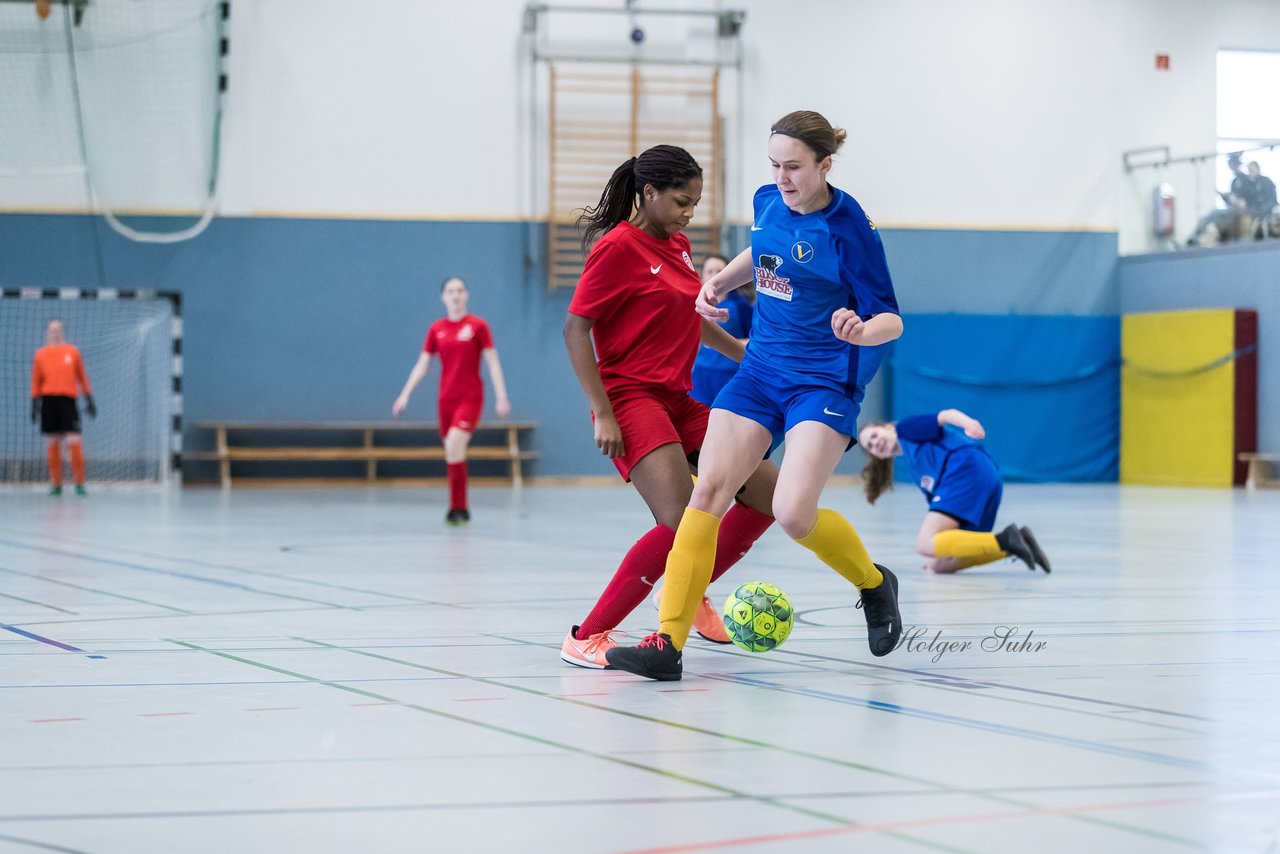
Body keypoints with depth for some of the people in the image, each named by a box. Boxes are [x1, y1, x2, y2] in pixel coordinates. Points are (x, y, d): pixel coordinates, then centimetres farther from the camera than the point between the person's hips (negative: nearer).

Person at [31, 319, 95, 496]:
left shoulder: (73, 352, 8)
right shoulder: (41, 354, 9)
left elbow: (82, 377, 11)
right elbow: (36, 382, 10)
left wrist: (89, 400, 7)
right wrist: (34, 403, 4)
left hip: (68, 400, -1)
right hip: (48, 400, 1)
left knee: (74, 442, -9)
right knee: (53, 445, 3)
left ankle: (79, 483, -3)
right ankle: (56, 484, 10)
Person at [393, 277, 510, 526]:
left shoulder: (478, 325, -3)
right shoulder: (436, 329, 7)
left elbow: (493, 362, -1)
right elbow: (422, 365, 12)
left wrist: (501, 396, -8)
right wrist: (405, 394, 5)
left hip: (470, 398, -4)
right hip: (446, 399, 4)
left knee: (454, 446, -21)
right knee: (453, 452, 5)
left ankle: (457, 508, -17)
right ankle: (461, 509, 15)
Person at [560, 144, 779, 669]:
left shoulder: (677, 246, 14)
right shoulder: (618, 247, -11)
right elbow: (575, 329, -15)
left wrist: (744, 353, 35)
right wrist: (602, 413, -20)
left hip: (679, 400, 9)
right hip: (632, 400, -9)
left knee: (767, 491, 5)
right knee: (681, 523, -24)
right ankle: (586, 637, -16)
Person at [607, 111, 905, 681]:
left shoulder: (849, 230, -16)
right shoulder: (768, 202, 3)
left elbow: (891, 319, -12)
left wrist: (860, 331, -33)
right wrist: (720, 282, 10)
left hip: (824, 383, -6)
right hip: (762, 371, 6)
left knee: (793, 513, -21)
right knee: (707, 494, -7)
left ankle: (874, 584, 12)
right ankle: (668, 643, -8)